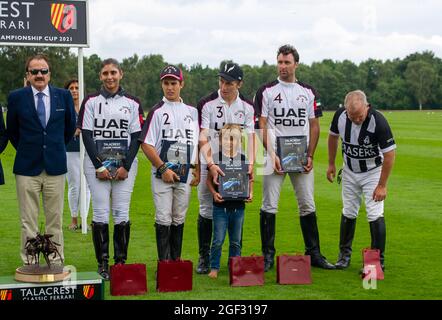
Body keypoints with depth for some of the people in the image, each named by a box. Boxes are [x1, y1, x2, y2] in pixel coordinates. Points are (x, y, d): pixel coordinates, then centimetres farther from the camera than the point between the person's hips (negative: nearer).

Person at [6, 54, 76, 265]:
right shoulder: (16, 97, 0)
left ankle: (57, 264, 14)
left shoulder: (64, 96, 3)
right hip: (27, 168, -1)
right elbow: (11, 131, 13)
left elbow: (70, 126, 17)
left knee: (55, 220, 6)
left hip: (55, 166, 1)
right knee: (28, 222, 2)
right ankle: (29, 265, 8)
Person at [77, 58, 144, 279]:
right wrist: (99, 166, -8)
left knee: (122, 214, -2)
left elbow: (136, 137, 4)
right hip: (97, 164, -1)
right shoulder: (91, 102, 6)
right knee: (101, 213, -3)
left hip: (125, 165, 1)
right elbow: (86, 135, 1)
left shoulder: (132, 103, 8)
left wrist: (126, 166, -7)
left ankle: (121, 261, 7)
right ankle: (102, 264, 4)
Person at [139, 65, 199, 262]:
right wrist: (163, 168, -13)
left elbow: (198, 143, 17)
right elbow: (146, 144, -8)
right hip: (162, 173, -4)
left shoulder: (192, 112, 12)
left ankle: (176, 260, 20)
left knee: (179, 219, 11)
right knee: (163, 219, -4)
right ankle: (164, 262, 1)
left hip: (185, 174, 4)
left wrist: (198, 170, 8)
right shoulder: (157, 111, -3)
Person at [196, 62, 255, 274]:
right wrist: (210, 164, -27)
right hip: (210, 164, -2)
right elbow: (203, 138, -13)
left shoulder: (247, 107, 3)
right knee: (207, 211, 1)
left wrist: (250, 163, -16)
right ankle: (204, 257, 12)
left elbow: (250, 137, 0)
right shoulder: (207, 104, -7)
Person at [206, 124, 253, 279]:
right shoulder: (216, 159, -3)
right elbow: (209, 179, 1)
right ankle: (214, 268, 11)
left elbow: (249, 179, 13)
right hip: (221, 206, -2)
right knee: (218, 240, 0)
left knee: (236, 241, 11)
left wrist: (250, 193, -3)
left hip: (238, 206, 3)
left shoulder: (244, 159, 4)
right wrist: (214, 193, -13)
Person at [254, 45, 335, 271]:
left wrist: (310, 156, -1)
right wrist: (271, 154, -13)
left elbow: (314, 126, 10)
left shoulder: (308, 92, 10)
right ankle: (268, 256, 5)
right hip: (274, 156, -2)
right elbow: (261, 127, -2)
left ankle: (313, 254, 13)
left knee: (307, 205, 5)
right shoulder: (266, 91, 2)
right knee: (269, 206, -2)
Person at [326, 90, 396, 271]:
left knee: (375, 215, -10)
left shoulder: (378, 122, -31)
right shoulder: (340, 115, -18)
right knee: (348, 213, 11)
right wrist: (331, 164, 8)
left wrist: (382, 185, -21)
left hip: (372, 172, -4)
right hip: (349, 171, 4)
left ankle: (378, 261, -1)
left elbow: (389, 154, -23)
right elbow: (333, 136, 4)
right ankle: (344, 254, 26)